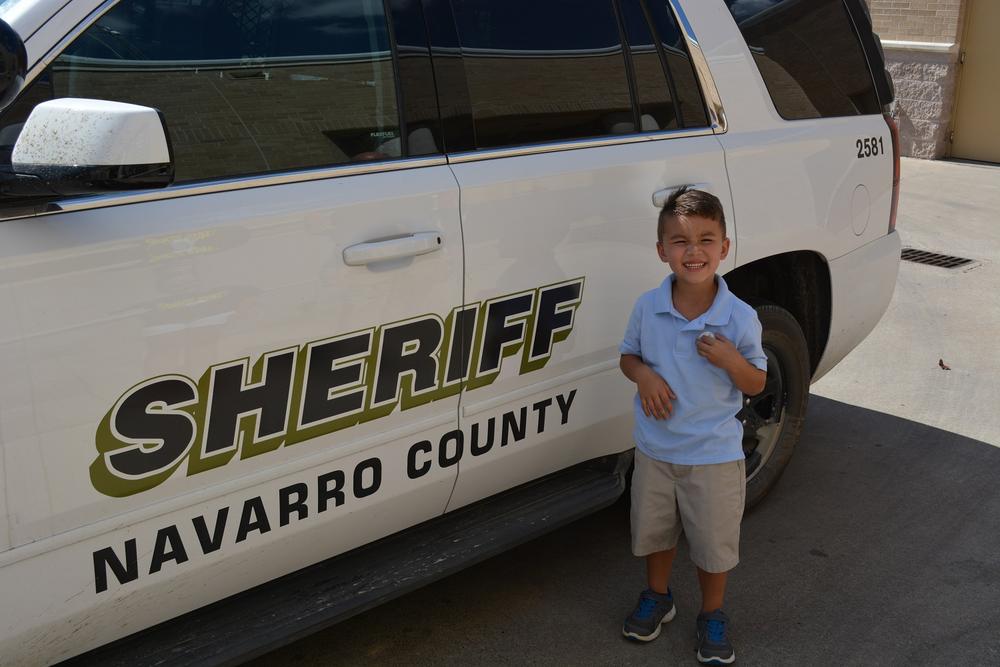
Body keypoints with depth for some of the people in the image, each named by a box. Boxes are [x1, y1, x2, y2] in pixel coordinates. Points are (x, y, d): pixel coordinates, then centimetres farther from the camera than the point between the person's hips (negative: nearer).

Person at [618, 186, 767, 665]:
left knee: (714, 542, 12)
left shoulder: (740, 318, -15)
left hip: (714, 455, -2)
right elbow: (628, 355, 6)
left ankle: (712, 616, 36)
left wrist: (731, 360, -26)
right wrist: (644, 375, -16)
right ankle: (657, 597, 47)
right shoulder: (647, 308, -9)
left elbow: (757, 384, -6)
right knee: (655, 531, 21)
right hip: (655, 449, 3)